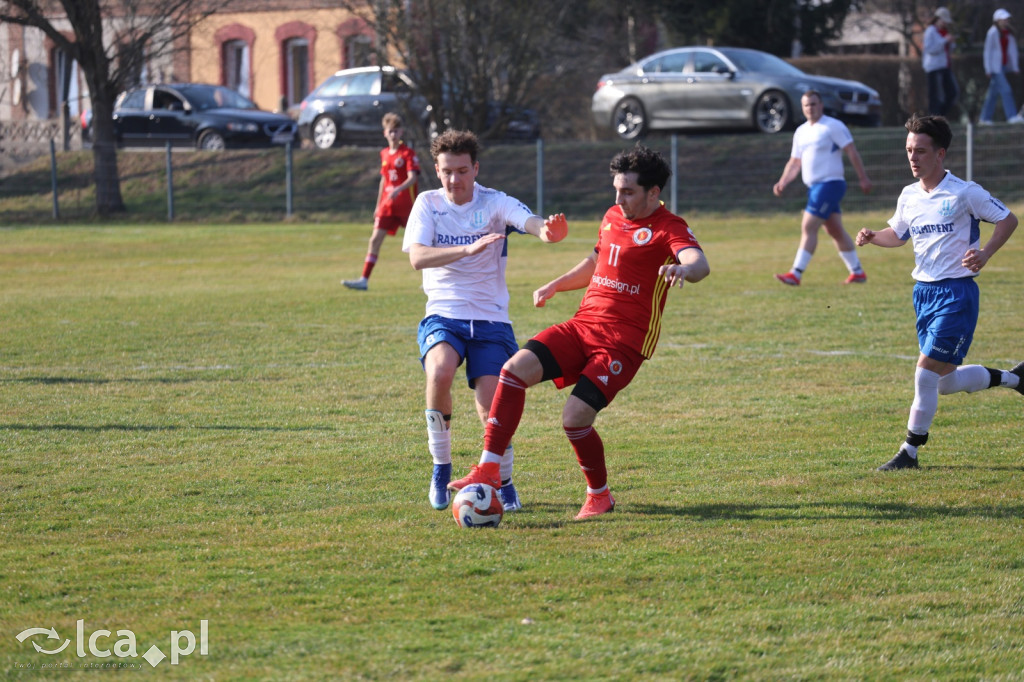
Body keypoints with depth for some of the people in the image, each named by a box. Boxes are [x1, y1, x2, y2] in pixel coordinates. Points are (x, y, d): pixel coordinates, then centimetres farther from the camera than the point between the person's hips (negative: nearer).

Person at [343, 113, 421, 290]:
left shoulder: (408, 153, -8)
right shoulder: (385, 154, 11)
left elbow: (413, 177, -20)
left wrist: (398, 189, -37)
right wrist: (378, 205, 20)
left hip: (406, 204, -5)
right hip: (387, 204, 5)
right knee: (375, 239, -6)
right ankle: (364, 279, -9)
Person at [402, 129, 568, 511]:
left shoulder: (494, 203, -3)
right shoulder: (428, 204, 0)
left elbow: (529, 221, -24)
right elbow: (417, 257, -16)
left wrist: (546, 231, -49)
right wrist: (468, 249, -31)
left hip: (490, 320, 0)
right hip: (443, 316, 0)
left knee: (492, 410, -13)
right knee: (440, 370, -31)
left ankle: (504, 482, 15)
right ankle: (441, 466, -11)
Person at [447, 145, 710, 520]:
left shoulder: (668, 228, -9)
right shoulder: (612, 217, 15)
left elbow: (699, 264, -29)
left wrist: (684, 269, -52)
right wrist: (556, 285, 27)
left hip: (624, 341, -7)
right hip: (583, 324, 7)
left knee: (575, 416, -18)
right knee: (516, 368, -14)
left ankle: (600, 496, 8)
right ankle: (489, 469, -13)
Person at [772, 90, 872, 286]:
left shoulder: (833, 126, -8)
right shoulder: (801, 132, 16)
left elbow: (851, 152, -9)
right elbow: (795, 162, 19)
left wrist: (863, 178, -13)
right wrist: (782, 182, 5)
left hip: (830, 184, -9)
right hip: (814, 187, 9)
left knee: (808, 227, -14)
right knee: (835, 230, 13)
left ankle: (796, 274, -16)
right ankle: (857, 272, 21)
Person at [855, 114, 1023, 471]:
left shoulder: (964, 193, -11)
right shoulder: (909, 196, 7)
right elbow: (898, 234, 23)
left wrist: (984, 253, -17)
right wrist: (872, 237, 2)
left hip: (957, 291, -7)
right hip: (924, 291, 7)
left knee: (927, 370, -12)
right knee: (946, 382, 11)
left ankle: (910, 452, -2)